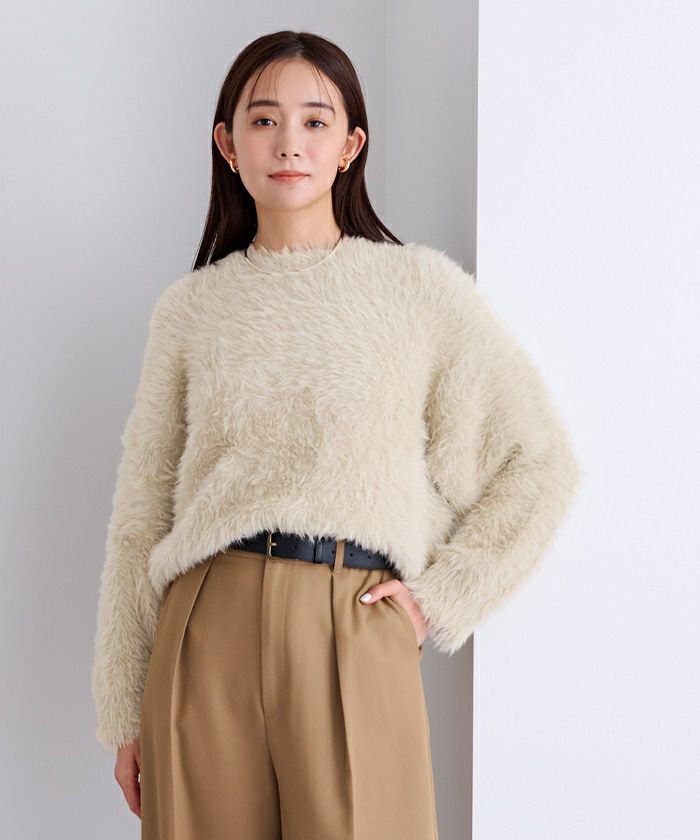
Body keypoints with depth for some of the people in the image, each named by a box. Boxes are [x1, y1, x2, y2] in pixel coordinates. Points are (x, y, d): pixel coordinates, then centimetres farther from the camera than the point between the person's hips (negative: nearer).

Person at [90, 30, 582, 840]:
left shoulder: (419, 286, 3)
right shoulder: (189, 310, 9)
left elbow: (541, 464, 5)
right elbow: (141, 516, 10)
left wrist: (441, 595, -1)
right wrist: (123, 712, 9)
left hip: (355, 636, -2)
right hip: (206, 638, 2)